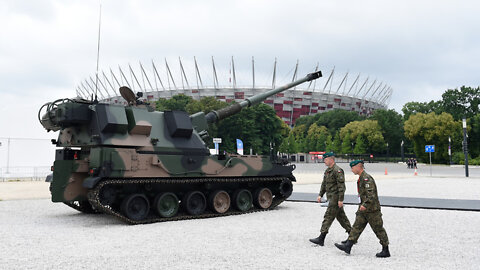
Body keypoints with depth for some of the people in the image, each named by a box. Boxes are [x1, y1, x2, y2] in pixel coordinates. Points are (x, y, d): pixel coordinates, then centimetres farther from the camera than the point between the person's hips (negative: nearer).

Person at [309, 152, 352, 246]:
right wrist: (320, 195, 12)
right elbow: (324, 184, 21)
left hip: (335, 198, -10)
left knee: (328, 216, -9)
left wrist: (340, 200, -22)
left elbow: (341, 186, -20)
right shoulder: (327, 170, 14)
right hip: (331, 197, 10)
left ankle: (321, 239, -8)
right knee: (341, 216, 15)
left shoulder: (337, 170, -16)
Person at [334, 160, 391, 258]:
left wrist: (365, 205, -36)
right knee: (357, 227, 4)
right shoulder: (361, 178, 13)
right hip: (363, 210, 10)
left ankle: (385, 250, 13)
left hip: (372, 210, -10)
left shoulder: (367, 178, -19)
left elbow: (371, 194, -28)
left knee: (378, 229, 2)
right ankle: (348, 246, 3)